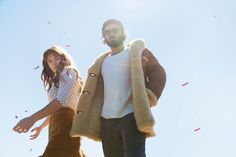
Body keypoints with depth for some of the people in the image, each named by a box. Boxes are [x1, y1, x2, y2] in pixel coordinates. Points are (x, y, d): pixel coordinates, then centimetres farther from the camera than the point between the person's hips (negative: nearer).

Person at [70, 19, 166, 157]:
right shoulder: (101, 62, 22)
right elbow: (93, 91, 20)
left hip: (132, 116, -5)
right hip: (107, 120, 5)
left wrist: (149, 98, -13)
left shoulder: (137, 51, 9)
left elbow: (158, 73, 0)